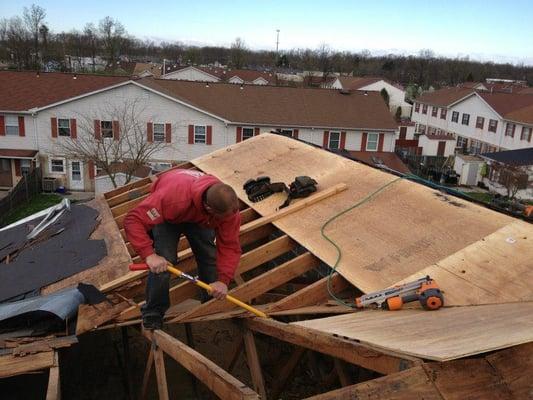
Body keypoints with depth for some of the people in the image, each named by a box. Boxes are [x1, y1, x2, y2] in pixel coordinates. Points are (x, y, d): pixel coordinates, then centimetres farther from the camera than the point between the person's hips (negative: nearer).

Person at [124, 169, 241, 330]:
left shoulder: (229, 206, -35)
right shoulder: (172, 197, -48)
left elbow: (230, 246, -27)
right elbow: (133, 220, -45)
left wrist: (223, 280, -40)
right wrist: (149, 254, -55)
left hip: (200, 219, 3)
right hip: (167, 216, -3)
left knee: (210, 258, -7)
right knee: (164, 261, -20)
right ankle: (153, 315, 1)